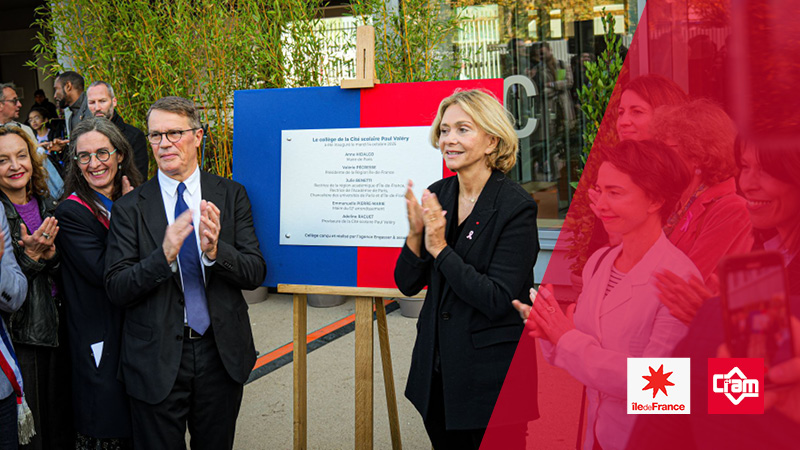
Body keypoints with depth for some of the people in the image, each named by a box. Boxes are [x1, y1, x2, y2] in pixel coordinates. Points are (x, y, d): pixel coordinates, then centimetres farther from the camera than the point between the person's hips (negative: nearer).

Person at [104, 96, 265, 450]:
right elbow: (116, 289, -8)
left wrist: (215, 250, -25)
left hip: (221, 354, 2)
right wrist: (163, 256, -25)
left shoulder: (231, 195, 0)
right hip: (156, 360, -1)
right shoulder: (130, 208, -3)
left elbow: (255, 273, -5)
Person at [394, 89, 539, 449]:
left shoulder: (516, 206, -16)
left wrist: (439, 247, -22)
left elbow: (498, 301, -21)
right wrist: (416, 234, -15)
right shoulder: (437, 196, 1)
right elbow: (408, 284, 3)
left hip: (491, 374, -6)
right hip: (437, 367, 6)